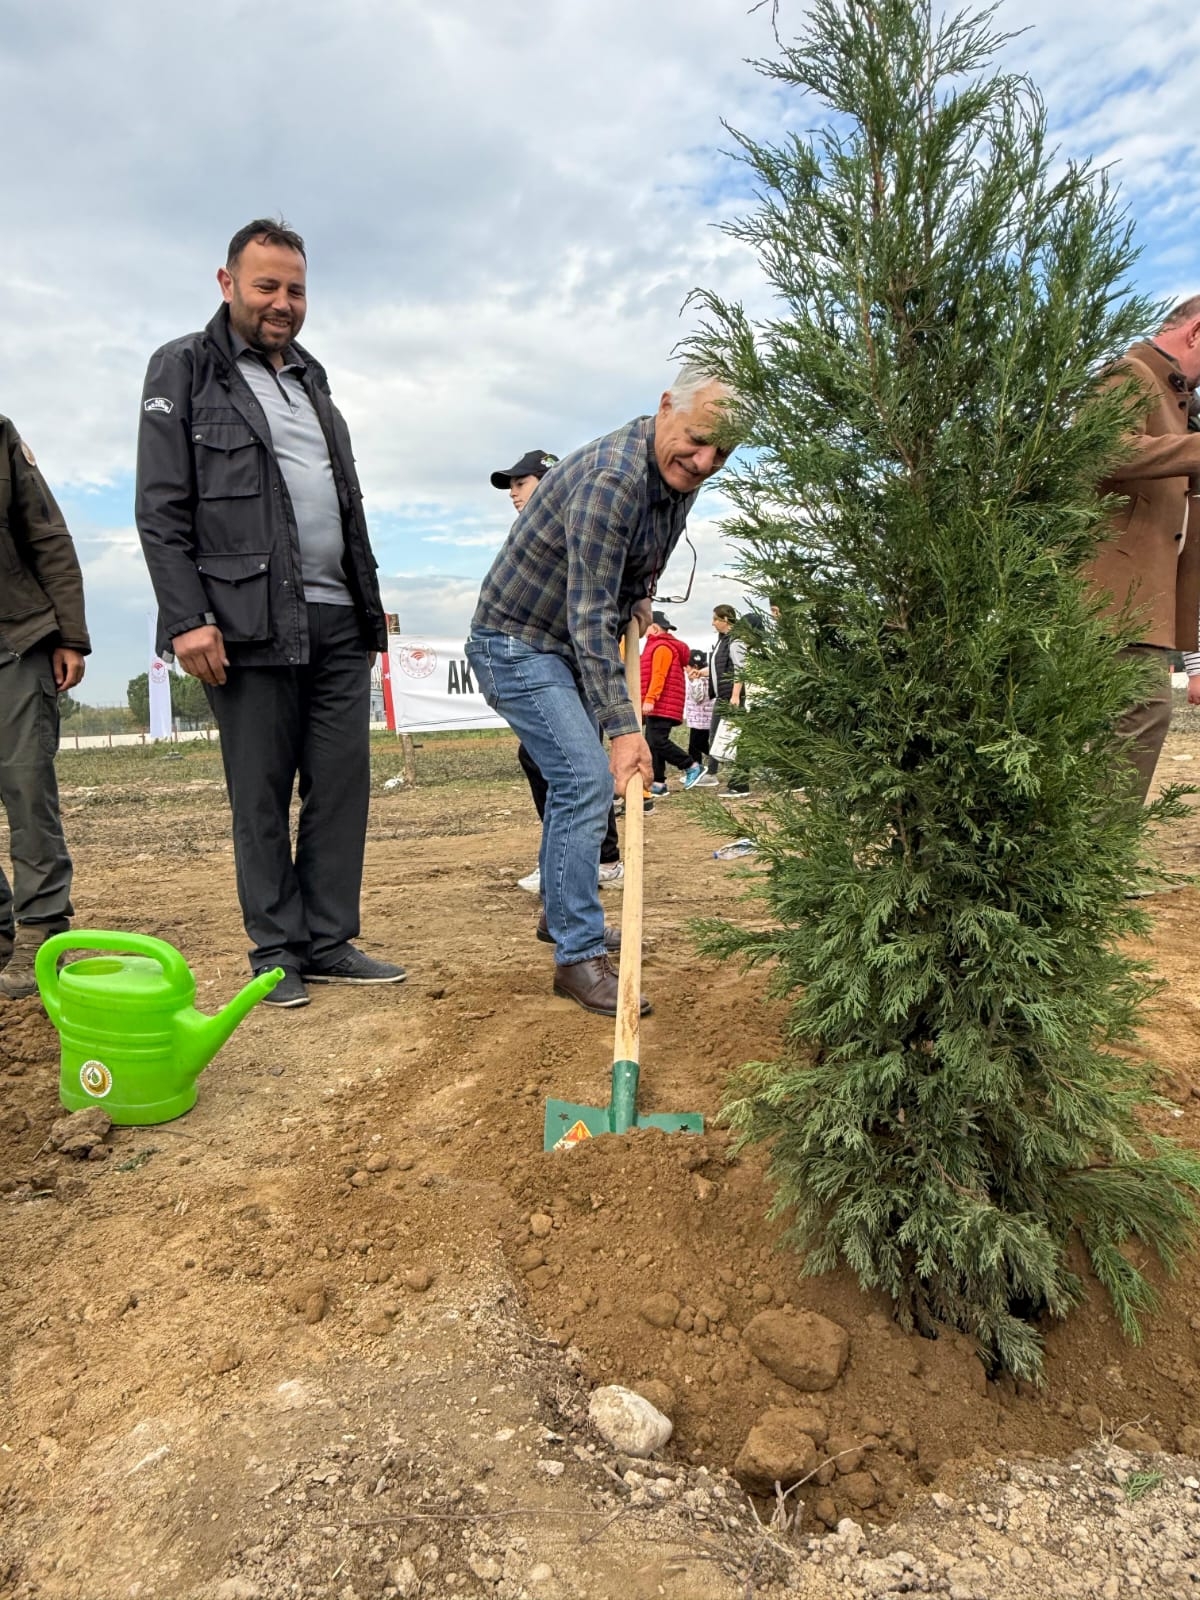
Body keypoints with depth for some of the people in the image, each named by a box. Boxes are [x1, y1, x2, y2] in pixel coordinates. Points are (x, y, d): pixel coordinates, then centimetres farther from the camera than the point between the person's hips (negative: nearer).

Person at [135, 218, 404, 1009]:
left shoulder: (313, 379, 22)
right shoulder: (184, 370, 4)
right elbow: (162, 509, -5)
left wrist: (370, 600, 17)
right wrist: (187, 617, -14)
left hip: (339, 621, 6)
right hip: (251, 624, -5)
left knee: (343, 784, 3)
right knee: (262, 795, 0)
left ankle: (330, 942, 12)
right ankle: (276, 950, 11)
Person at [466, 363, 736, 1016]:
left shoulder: (680, 474, 1)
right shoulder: (611, 476, -28)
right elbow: (590, 613, -33)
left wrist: (640, 597, 4)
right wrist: (624, 727, -36)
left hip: (571, 646, 9)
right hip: (517, 641, -9)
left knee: (579, 782, 17)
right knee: (587, 781, -17)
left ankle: (563, 915, 34)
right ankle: (580, 956, -10)